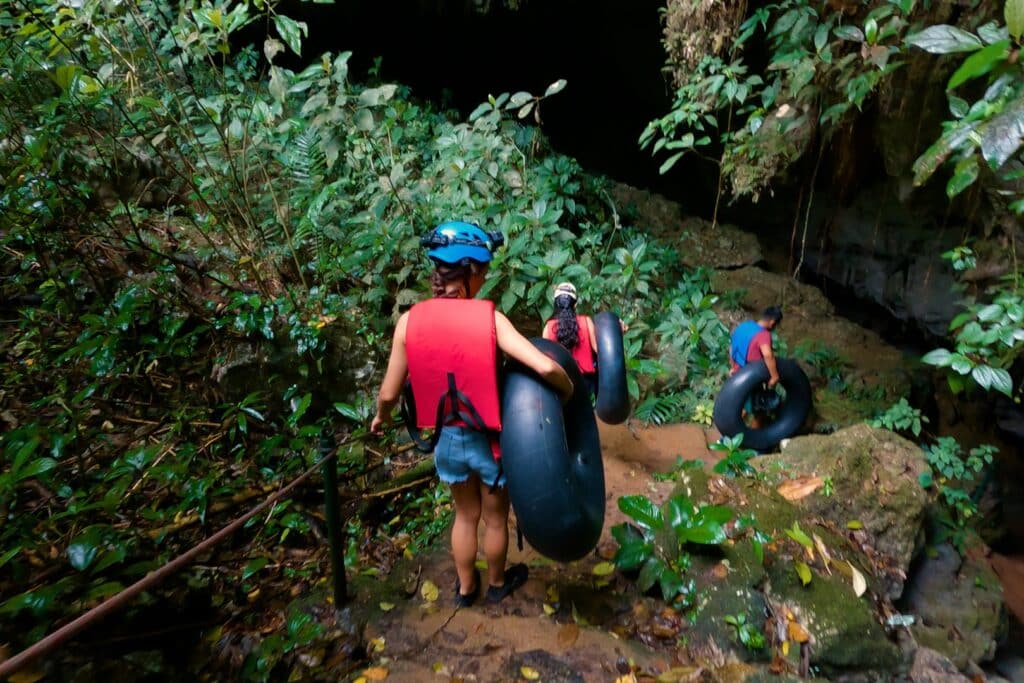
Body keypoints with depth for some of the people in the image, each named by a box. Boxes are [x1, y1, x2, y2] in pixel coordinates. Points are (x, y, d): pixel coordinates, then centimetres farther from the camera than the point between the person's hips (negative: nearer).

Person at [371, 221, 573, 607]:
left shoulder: (409, 321, -12)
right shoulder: (490, 318, -20)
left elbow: (389, 393, -6)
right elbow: (545, 367, -28)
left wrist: (381, 417, 16)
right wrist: (568, 391, -7)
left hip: (447, 439, 3)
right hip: (490, 439, -2)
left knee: (465, 515, 28)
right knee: (495, 518, 24)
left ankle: (465, 587, 47)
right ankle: (497, 583, 48)